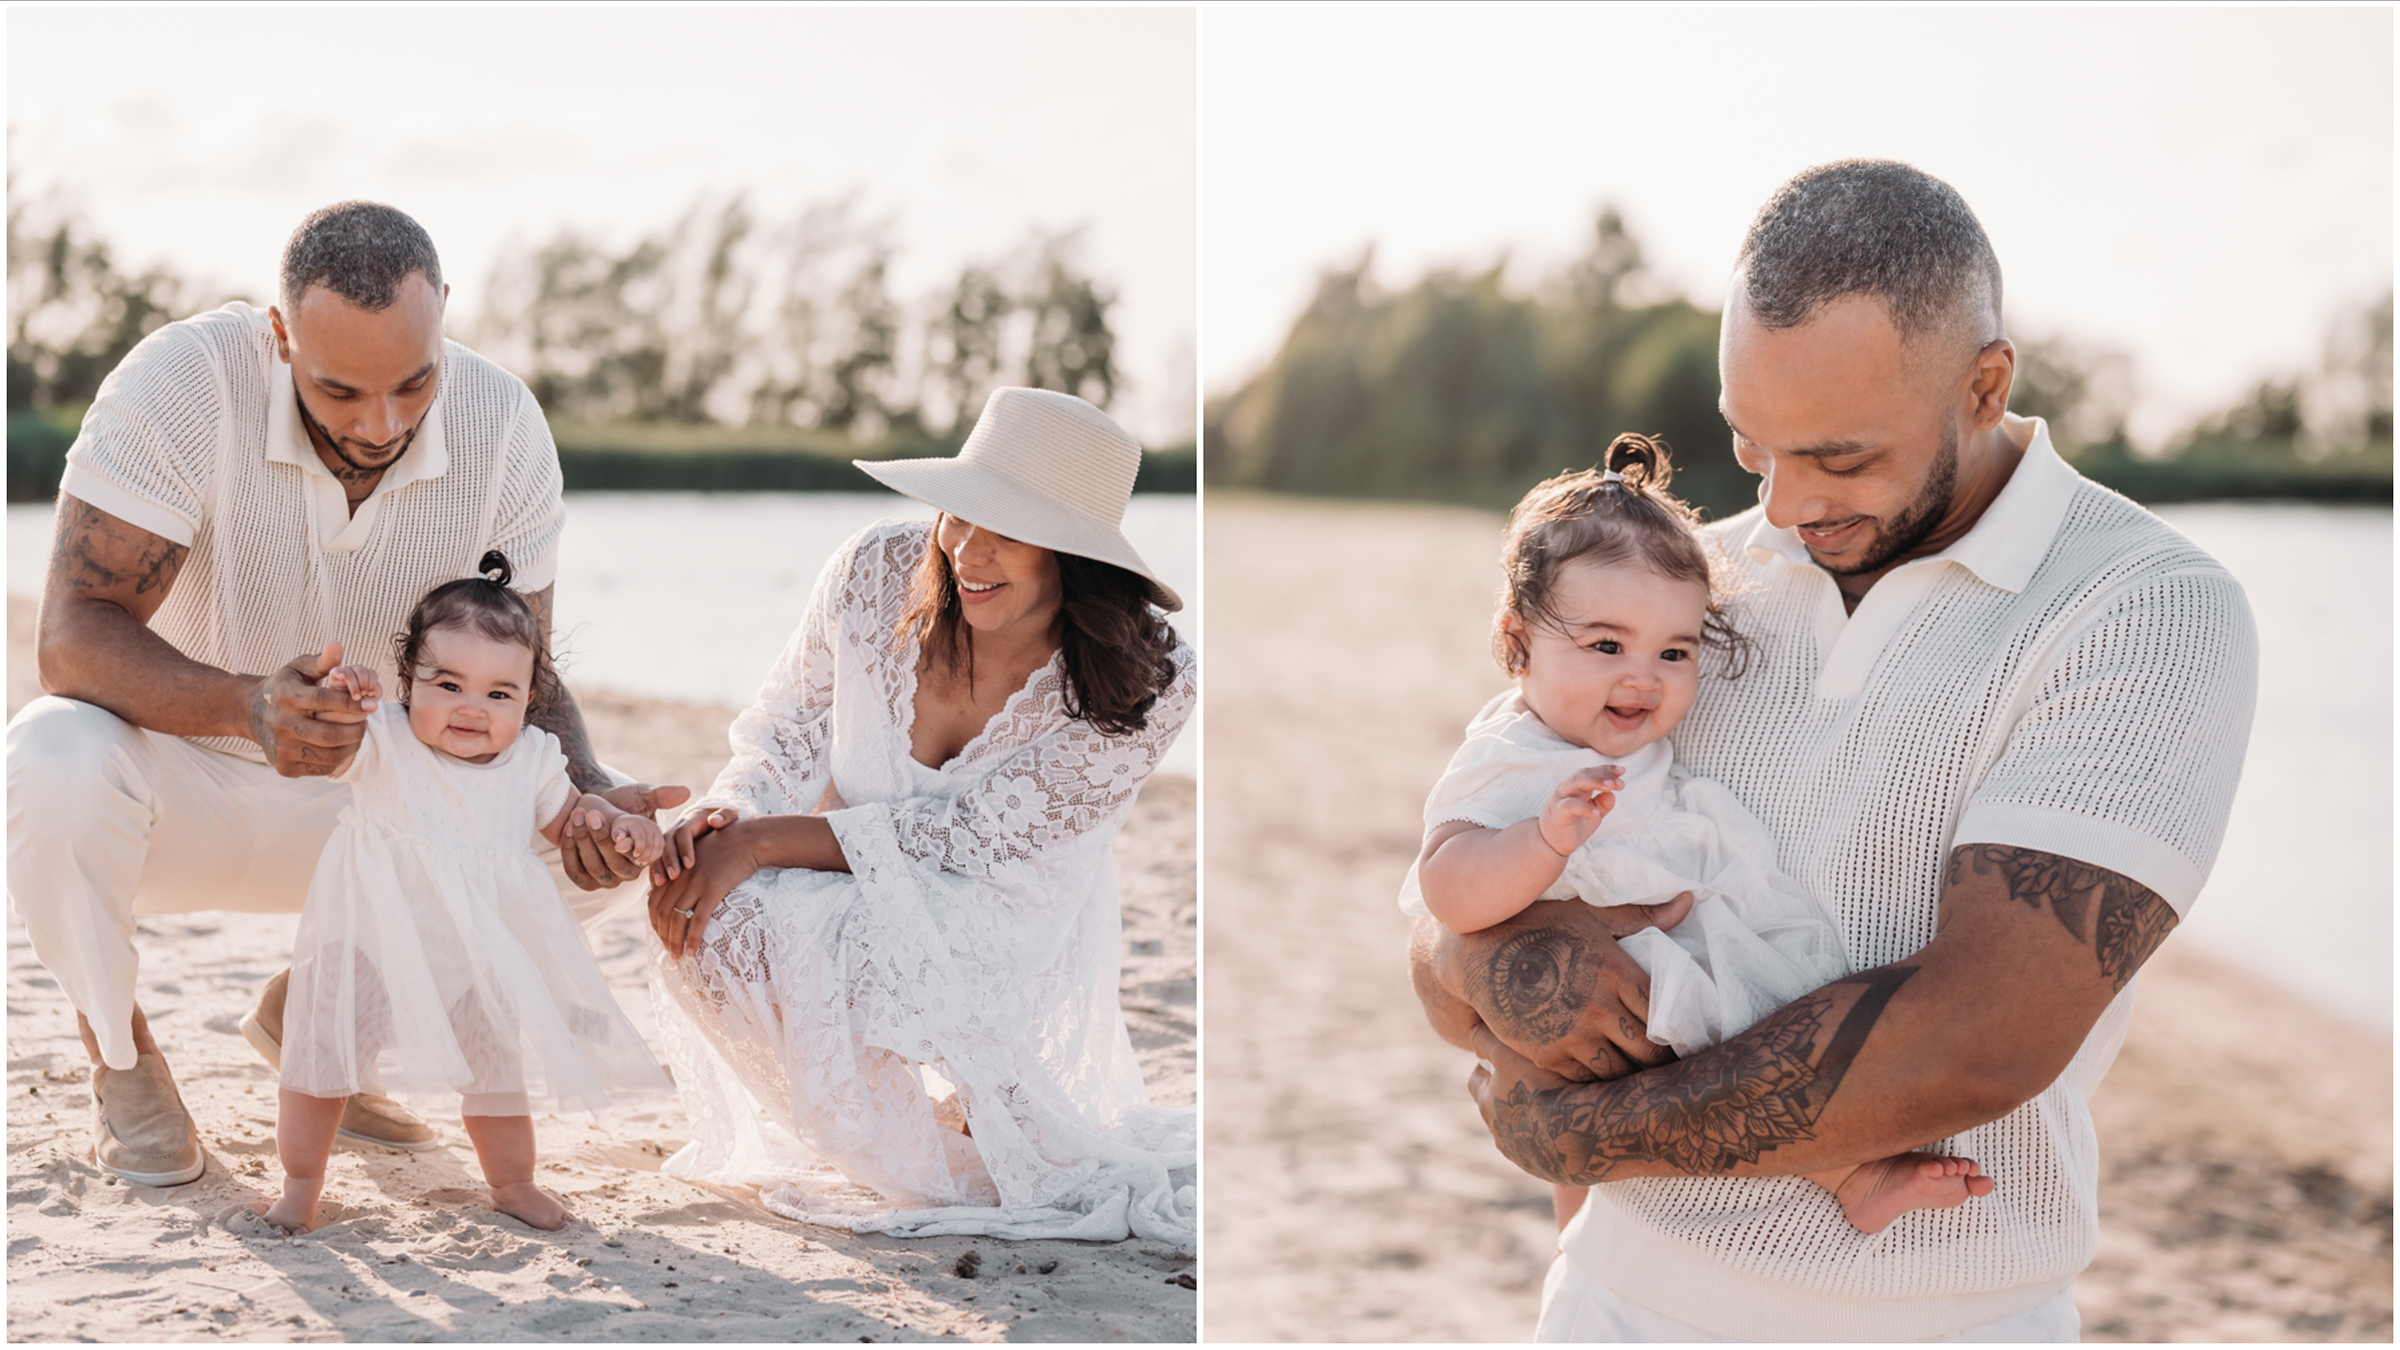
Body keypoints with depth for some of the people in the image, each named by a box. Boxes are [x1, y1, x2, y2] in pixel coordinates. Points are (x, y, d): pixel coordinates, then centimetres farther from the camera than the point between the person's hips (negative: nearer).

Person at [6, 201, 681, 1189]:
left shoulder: (503, 426, -15)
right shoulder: (184, 380, -26)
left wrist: (590, 795, -30)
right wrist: (247, 706, -51)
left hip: (346, 806, 4)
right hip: (170, 787, -3)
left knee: (587, 849, -16)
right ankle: (120, 1059, -6)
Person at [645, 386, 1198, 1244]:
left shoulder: (1144, 689, -23)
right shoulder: (877, 572, -15)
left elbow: (960, 836, -23)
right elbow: (789, 730, 0)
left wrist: (758, 843, -29)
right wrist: (723, 815, -23)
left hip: (1002, 933, -4)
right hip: (855, 910, 4)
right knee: (714, 924, -28)